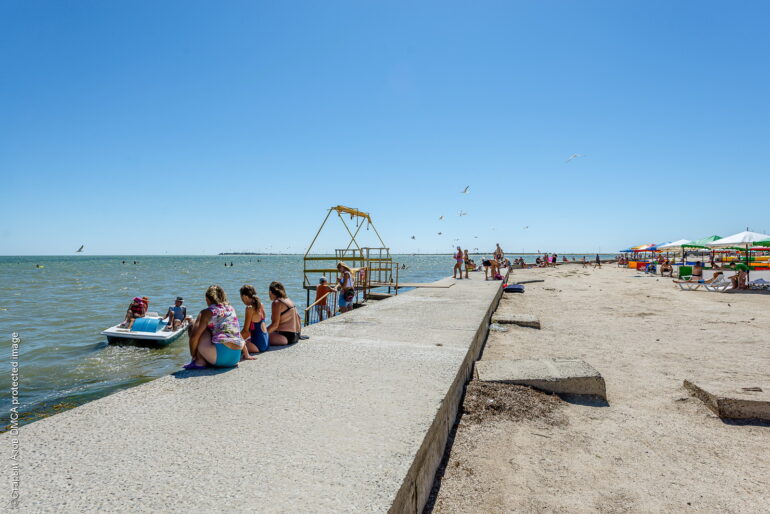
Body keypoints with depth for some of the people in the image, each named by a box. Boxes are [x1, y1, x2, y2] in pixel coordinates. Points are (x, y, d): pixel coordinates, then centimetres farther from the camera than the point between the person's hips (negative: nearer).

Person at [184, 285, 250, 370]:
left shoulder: (207, 312, 2)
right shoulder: (231, 309, 19)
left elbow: (194, 336, -5)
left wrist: (193, 356, 10)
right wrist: (246, 355, 32)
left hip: (220, 356, -7)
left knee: (193, 325, 9)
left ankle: (200, 361, 4)